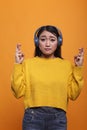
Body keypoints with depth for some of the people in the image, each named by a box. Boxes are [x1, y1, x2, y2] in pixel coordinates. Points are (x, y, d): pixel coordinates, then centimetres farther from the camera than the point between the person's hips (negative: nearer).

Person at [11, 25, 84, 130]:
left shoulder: (67, 65, 4)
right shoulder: (28, 63, 0)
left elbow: (73, 94, 0)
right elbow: (18, 92, -4)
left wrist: (78, 68, -3)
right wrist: (17, 65, -8)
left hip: (58, 117, 1)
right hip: (33, 117, -1)